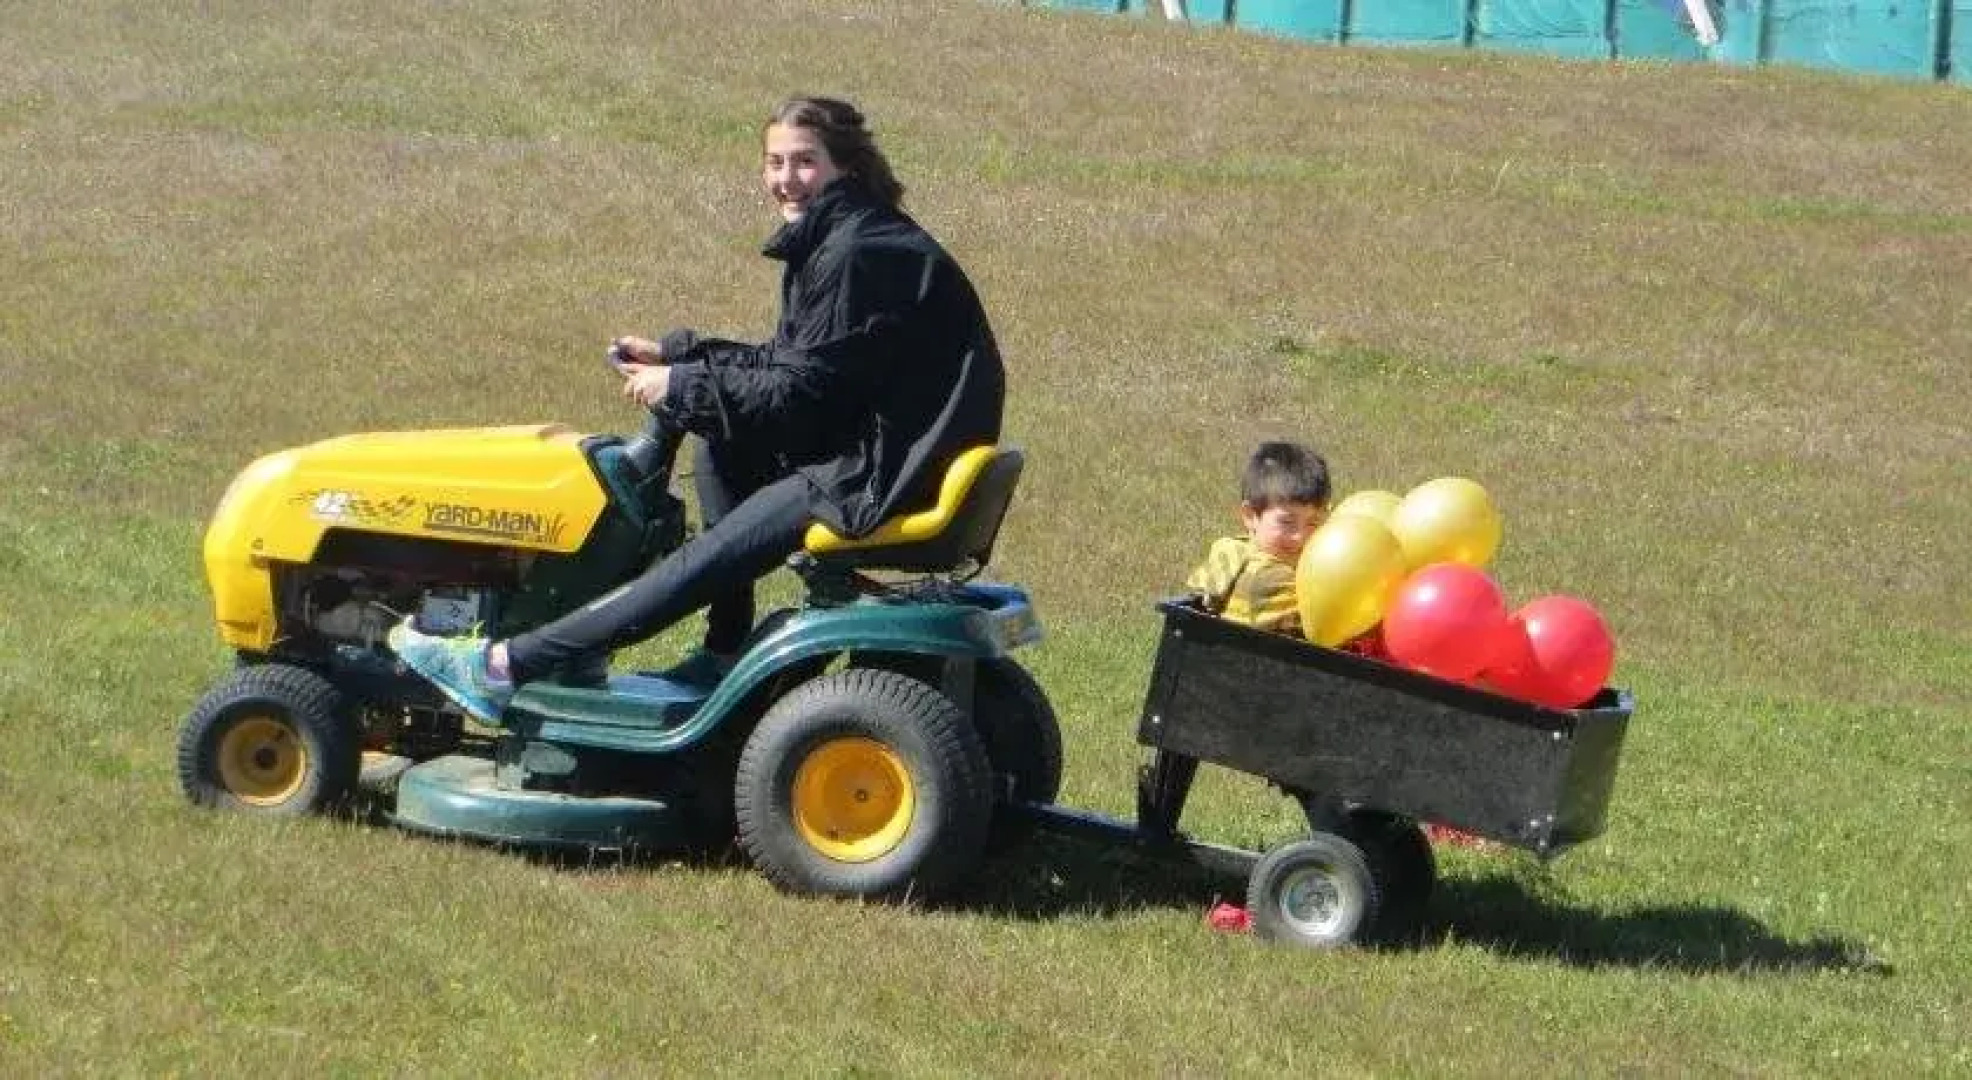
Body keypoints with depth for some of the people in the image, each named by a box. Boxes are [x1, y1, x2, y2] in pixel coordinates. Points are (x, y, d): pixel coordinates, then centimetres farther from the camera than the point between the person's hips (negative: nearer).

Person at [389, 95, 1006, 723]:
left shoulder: (858, 254, -17)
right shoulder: (832, 241, 15)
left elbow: (801, 389, -18)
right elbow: (785, 365, 19)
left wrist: (680, 386, -10)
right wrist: (674, 355, 10)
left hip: (883, 476, -11)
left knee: (705, 563, -11)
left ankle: (504, 668, -11)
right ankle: (726, 654, 12)